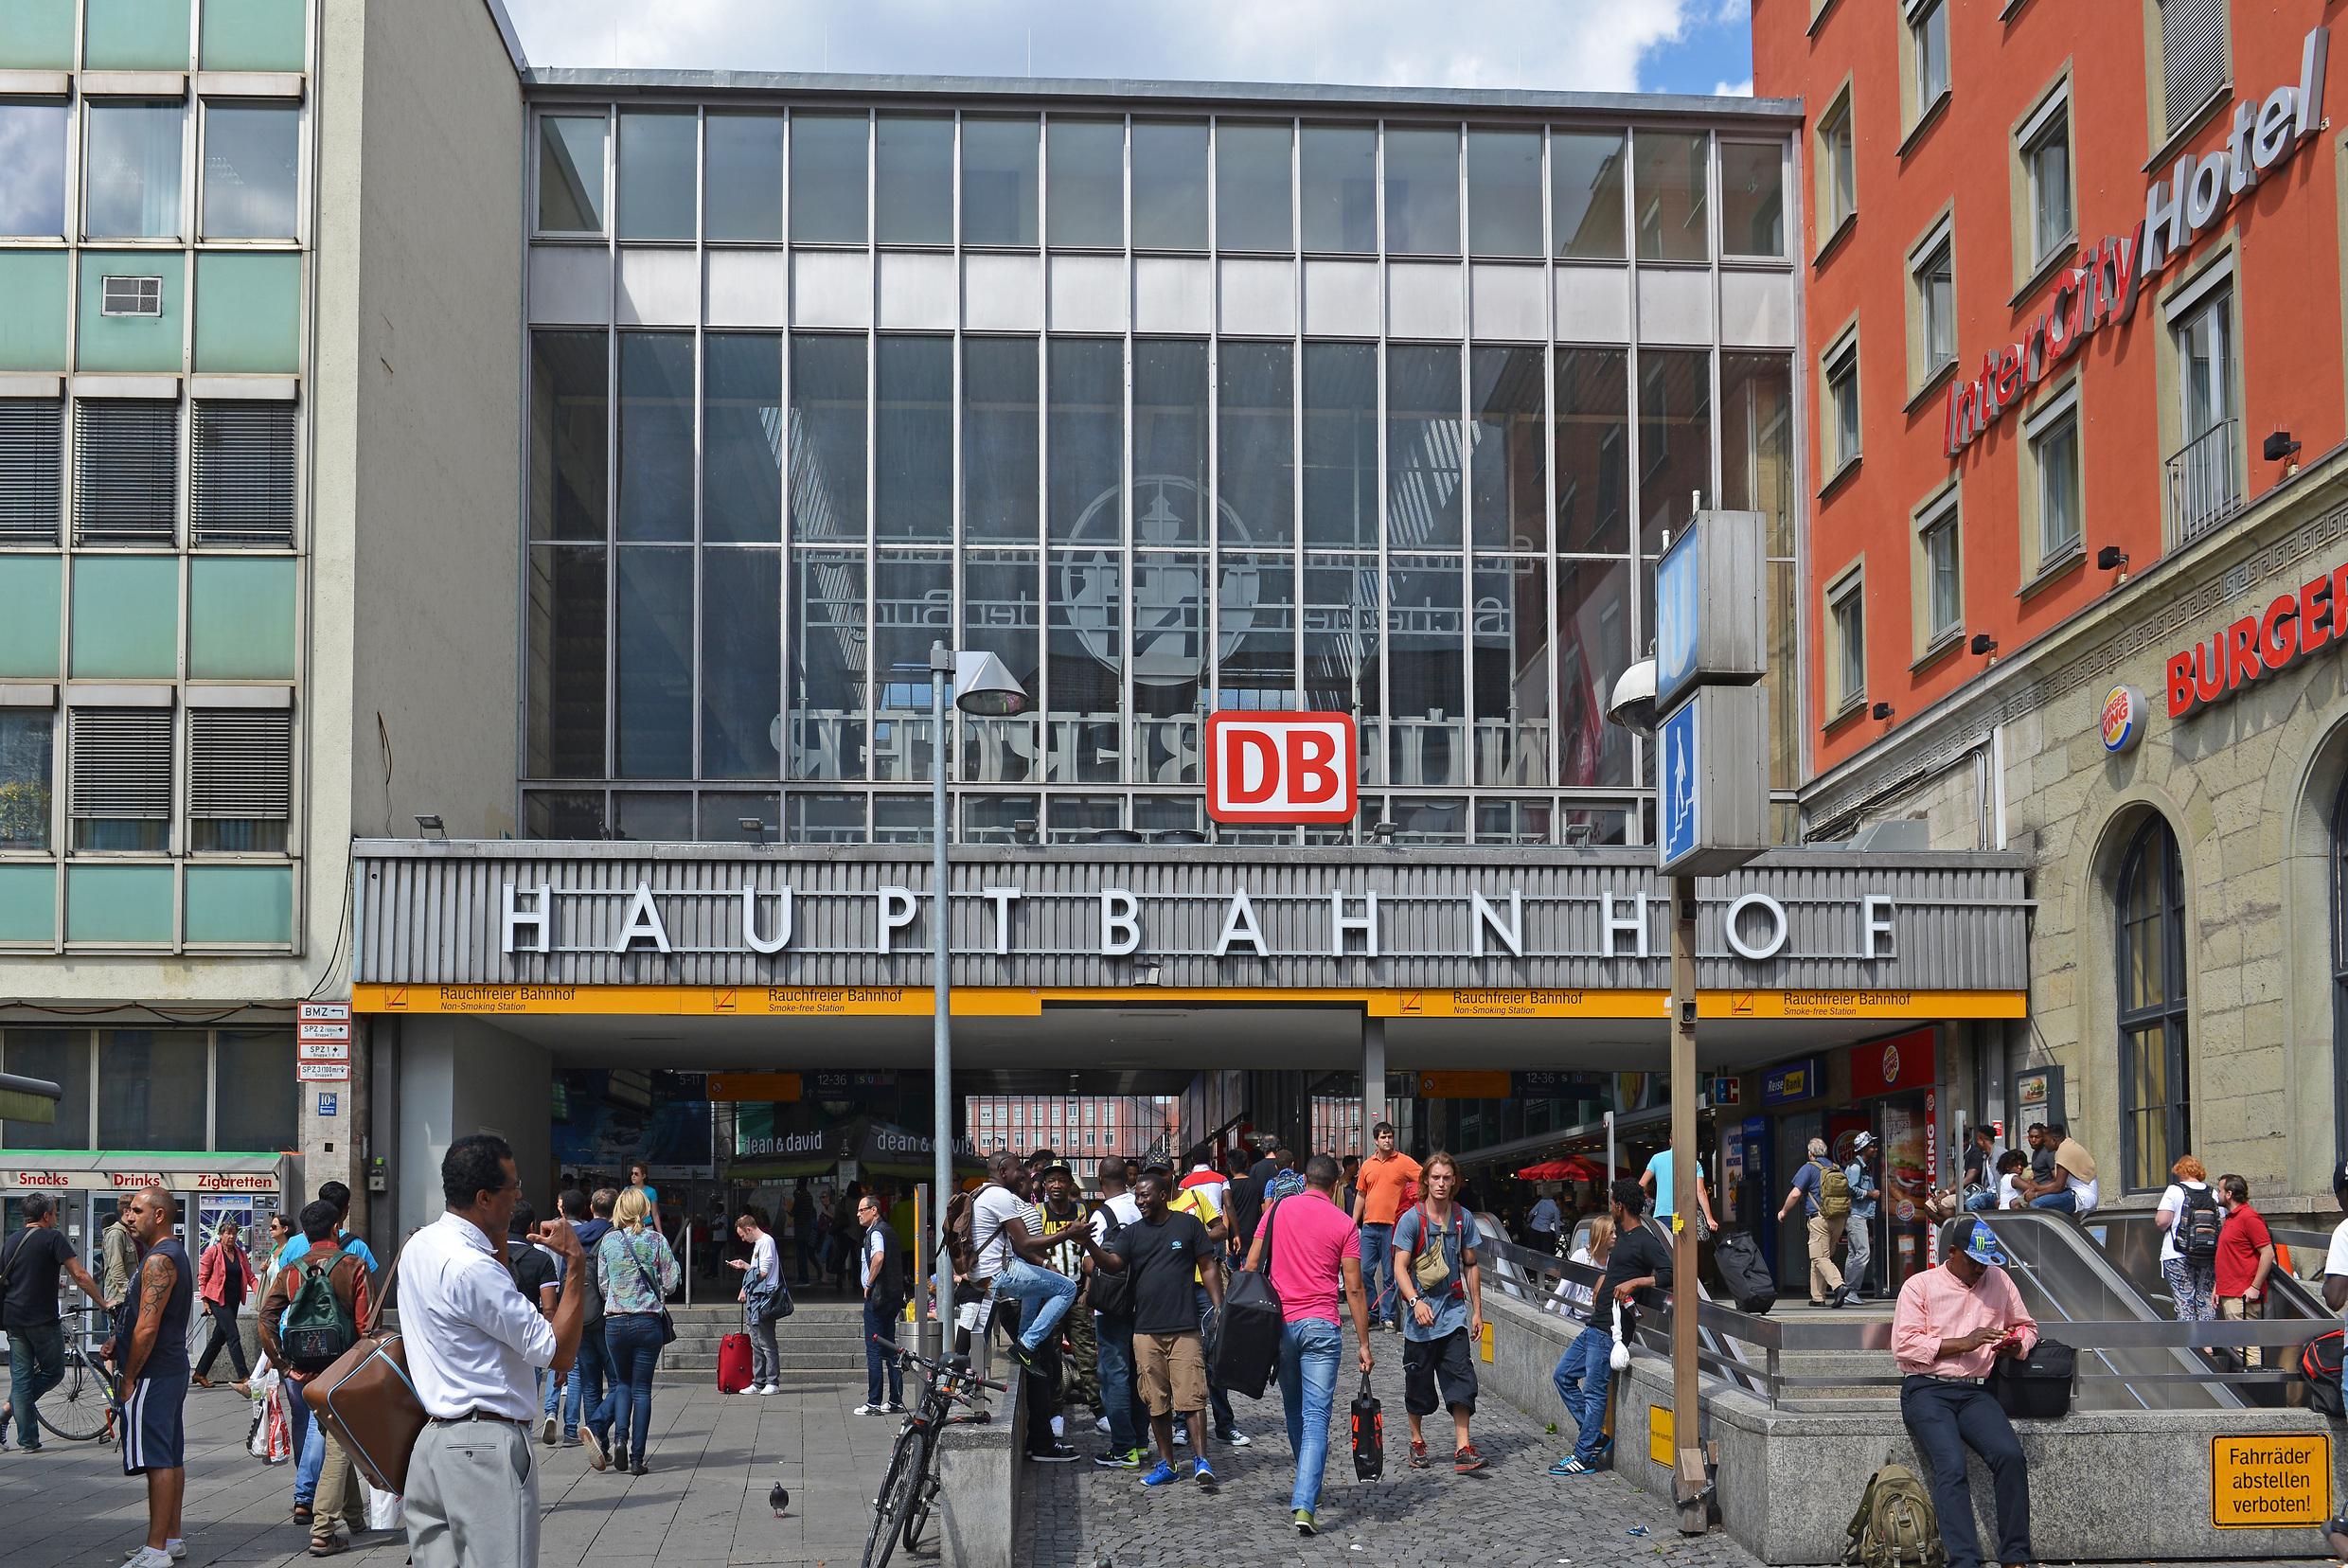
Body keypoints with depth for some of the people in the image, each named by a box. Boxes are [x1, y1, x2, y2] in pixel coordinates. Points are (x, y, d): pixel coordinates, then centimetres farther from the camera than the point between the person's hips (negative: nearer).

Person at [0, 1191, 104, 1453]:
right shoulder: (52, 1238, -8)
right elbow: (80, 1276, -14)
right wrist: (103, 1303, -7)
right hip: (43, 1321, -6)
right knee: (53, 1372, 10)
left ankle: (28, 1441, 6)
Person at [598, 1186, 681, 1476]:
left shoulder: (608, 1241, 1)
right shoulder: (656, 1240, -5)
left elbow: (603, 1284, 6)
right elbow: (671, 1282, -4)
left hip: (614, 1321, 2)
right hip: (647, 1321, -1)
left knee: (622, 1383, 19)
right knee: (642, 1389, 4)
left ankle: (620, 1437, -4)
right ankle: (637, 1458, 1)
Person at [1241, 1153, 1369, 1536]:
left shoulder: (1278, 1209, 5)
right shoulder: (1345, 1224, -1)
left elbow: (1251, 1265, 4)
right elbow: (1353, 1289, -2)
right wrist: (1364, 1345, 3)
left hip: (1279, 1323, 3)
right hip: (1321, 1327, -3)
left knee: (1294, 1412, 19)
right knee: (1316, 1417, -5)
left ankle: (1307, 1488, 33)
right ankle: (1304, 1505, -17)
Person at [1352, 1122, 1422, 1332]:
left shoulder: (1404, 1162, -1)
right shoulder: (1367, 1165, 13)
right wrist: (1354, 1224, 15)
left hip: (1392, 1226, -4)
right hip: (1370, 1226, 4)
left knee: (1389, 1274, 0)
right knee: (1365, 1271, 2)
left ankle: (1388, 1316, 6)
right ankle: (1372, 1312, 13)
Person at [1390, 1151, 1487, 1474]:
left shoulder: (1463, 1219, 5)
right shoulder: (1412, 1218, -6)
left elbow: (1471, 1266, 13)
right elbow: (1400, 1267, -10)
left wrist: (1477, 1311, 11)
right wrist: (1416, 1301, -26)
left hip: (1453, 1311, 2)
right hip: (1420, 1314, -2)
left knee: (1461, 1379, -9)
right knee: (1418, 1381, 9)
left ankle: (1462, 1448, -11)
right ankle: (1417, 1441, 27)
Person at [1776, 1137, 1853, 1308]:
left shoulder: (1809, 1168, -4)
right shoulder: (1837, 1169, 14)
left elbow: (1795, 1194, -10)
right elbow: (1849, 1193, 17)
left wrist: (1783, 1212, 4)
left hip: (1820, 1218, -7)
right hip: (1840, 1220, 7)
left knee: (1820, 1258, -8)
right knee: (1823, 1257, 14)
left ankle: (1839, 1286, -29)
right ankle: (1818, 1297, 16)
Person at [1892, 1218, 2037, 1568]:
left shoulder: (1998, 1280, 15)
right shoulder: (1920, 1285, 2)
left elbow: (2025, 1326, 28)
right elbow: (1903, 1345, -8)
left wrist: (2016, 1345, 3)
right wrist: (1961, 1344, -13)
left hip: (1975, 1392, 4)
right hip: (1926, 1391, -4)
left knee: (2010, 1455, -23)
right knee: (1951, 1467, -26)